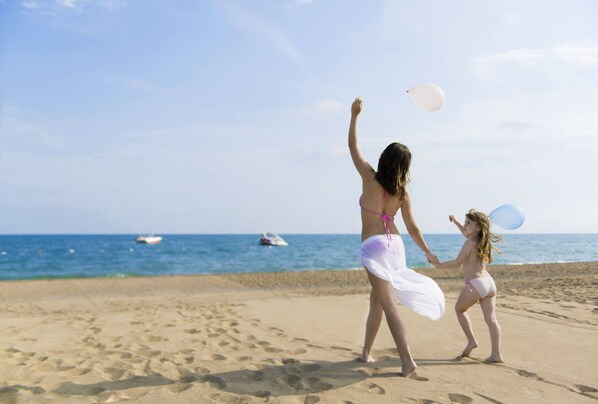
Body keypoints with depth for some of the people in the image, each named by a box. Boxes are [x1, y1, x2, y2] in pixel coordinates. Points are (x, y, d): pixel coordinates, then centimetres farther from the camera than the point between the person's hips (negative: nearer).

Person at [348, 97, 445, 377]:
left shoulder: (370, 178, -8)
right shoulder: (402, 192, 2)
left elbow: (353, 146, 0)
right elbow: (412, 228, 4)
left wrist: (354, 115, 7)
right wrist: (427, 252, 16)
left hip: (373, 246, -5)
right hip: (395, 245, 5)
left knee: (388, 303, -9)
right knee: (376, 299, 18)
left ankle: (407, 360, -16)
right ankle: (366, 351, 29)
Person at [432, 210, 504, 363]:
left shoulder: (469, 243, -8)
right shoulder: (482, 241, 17)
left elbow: (457, 262, -7)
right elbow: (467, 234, 39)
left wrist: (439, 264, 4)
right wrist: (455, 221, 46)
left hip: (475, 284, -7)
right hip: (490, 283, 7)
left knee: (459, 309, 16)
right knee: (491, 318, 2)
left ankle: (471, 340, 13)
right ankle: (496, 354, 0)